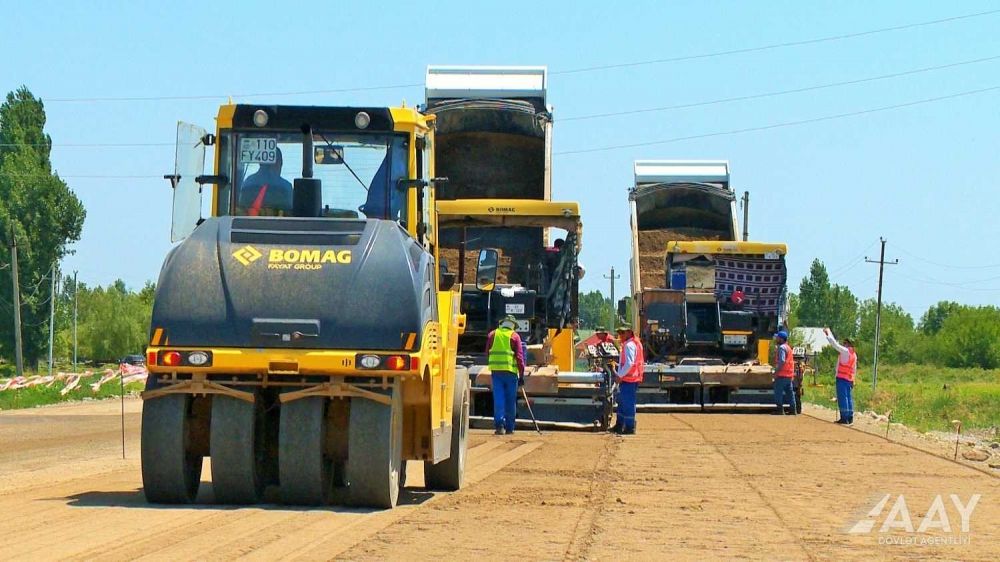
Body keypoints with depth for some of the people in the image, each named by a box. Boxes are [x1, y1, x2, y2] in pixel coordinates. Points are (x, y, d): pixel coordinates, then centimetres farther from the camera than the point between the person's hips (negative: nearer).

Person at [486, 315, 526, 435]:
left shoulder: (492, 335, 8)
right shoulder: (514, 336, 0)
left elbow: (487, 352, 16)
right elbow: (519, 356, -4)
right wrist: (521, 374, -1)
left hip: (496, 370, 2)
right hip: (511, 371, -2)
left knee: (498, 398, 0)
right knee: (510, 400, 8)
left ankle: (499, 424, -12)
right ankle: (509, 427, 12)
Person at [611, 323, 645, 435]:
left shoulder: (629, 345, -16)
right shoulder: (636, 343, 16)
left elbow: (629, 363, -25)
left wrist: (620, 375, -18)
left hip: (628, 379, -11)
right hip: (633, 378, 11)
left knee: (628, 403, -6)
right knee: (622, 402, 18)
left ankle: (630, 428, -3)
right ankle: (619, 426, 25)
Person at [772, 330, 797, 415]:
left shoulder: (782, 348, -12)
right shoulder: (788, 347, 18)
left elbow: (781, 361, -22)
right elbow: (792, 361, 21)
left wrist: (776, 371, -18)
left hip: (782, 375, -9)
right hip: (789, 374, 9)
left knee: (778, 392, -5)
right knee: (790, 392, 10)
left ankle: (780, 409, -8)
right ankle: (793, 409, 10)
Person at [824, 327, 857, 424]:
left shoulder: (845, 351, -10)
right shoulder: (854, 354, 15)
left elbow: (834, 343, -10)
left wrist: (828, 334, 1)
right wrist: (853, 380, 24)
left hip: (842, 378, -8)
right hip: (850, 379, 8)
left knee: (842, 397, -9)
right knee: (849, 397, 10)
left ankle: (844, 418, -13)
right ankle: (850, 418, 11)